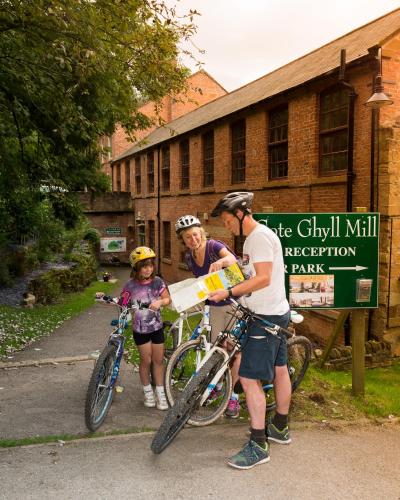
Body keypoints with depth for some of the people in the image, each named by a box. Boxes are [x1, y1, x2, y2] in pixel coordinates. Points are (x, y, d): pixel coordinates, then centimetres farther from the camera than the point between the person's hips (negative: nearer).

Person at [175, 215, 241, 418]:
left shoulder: (213, 246, -20)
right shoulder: (189, 257, -2)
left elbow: (231, 258, -41)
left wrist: (220, 262, -63)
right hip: (214, 305, 5)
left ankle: (233, 395, 8)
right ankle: (216, 384, 33)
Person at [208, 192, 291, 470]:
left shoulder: (260, 236, -18)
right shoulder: (254, 237, 14)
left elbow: (263, 278, -26)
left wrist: (229, 292, -25)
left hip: (267, 317, -11)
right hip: (275, 313, 11)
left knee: (249, 378, -10)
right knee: (279, 370, 20)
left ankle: (259, 446, -2)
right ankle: (280, 428, 34)